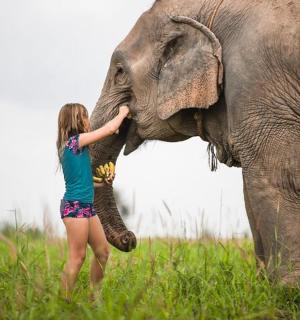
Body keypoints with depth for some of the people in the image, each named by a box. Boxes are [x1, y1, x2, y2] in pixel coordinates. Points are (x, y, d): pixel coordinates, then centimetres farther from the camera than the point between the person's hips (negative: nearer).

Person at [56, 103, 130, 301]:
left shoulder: (69, 145, 15)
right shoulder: (76, 140, -11)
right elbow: (109, 129, -9)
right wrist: (123, 112, 6)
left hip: (87, 206, 10)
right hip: (75, 206, -10)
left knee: (103, 251, 11)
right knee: (78, 257, -9)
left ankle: (94, 296, 17)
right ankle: (65, 300, -6)